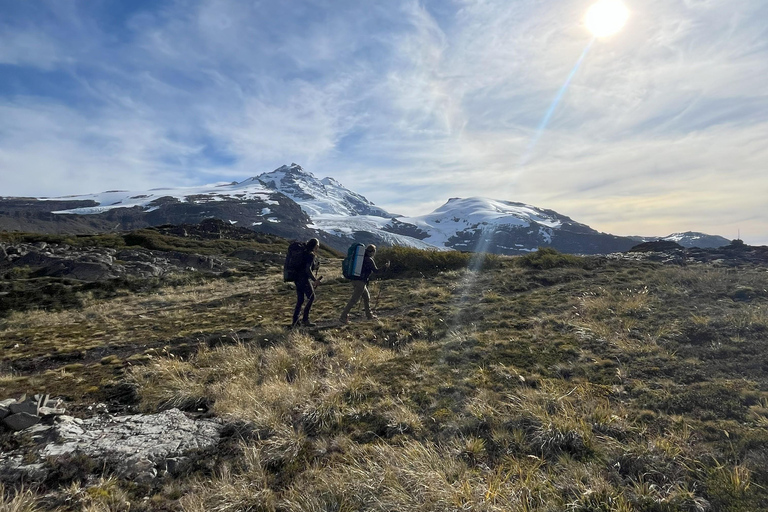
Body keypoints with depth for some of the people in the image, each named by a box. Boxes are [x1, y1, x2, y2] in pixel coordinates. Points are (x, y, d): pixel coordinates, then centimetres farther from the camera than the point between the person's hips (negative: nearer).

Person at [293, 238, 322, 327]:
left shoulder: (305, 253, 16)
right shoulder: (311, 255, -12)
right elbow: (308, 269, -21)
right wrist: (315, 280, -19)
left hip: (298, 279, 9)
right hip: (304, 279, -9)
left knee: (300, 300, 11)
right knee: (311, 298, 1)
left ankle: (295, 321, 12)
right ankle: (305, 319, 2)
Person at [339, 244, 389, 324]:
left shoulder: (361, 257, 10)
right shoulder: (369, 260, -13)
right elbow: (376, 271, -7)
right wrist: (385, 267, 3)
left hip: (355, 280, 9)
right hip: (361, 282, -9)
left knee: (367, 297, 20)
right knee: (353, 300, -5)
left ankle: (369, 315, 31)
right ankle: (343, 317, -5)